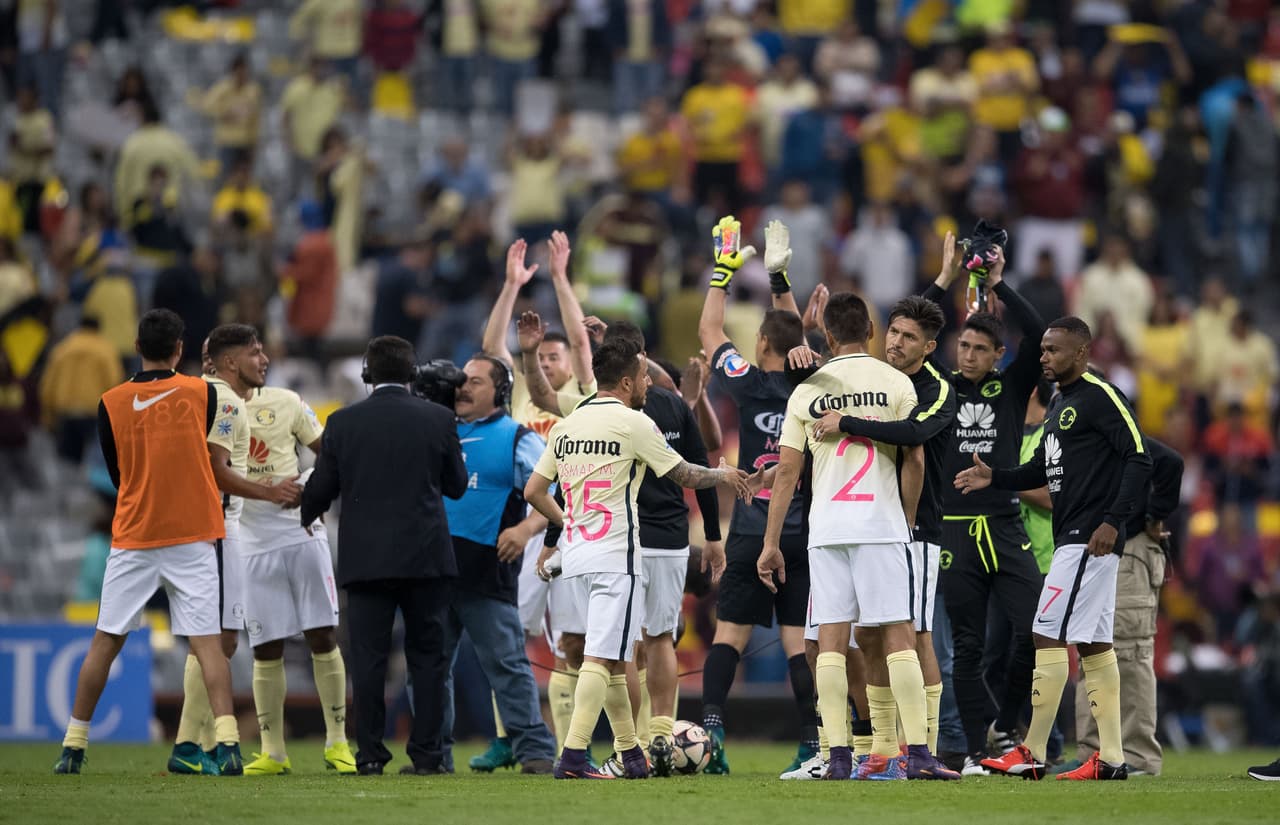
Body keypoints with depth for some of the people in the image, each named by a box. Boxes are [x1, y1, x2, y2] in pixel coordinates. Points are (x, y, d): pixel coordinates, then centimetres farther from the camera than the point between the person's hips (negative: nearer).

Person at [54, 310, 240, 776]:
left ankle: (74, 746, 13)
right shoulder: (202, 393, -3)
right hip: (192, 537, -1)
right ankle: (228, 742, -17)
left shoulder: (111, 404, 0)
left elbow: (118, 476, 9)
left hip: (132, 541, 1)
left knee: (105, 643, 9)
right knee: (206, 641, -4)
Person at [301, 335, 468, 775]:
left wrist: (300, 522, 23)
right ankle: (427, 752, 3)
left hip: (365, 557, 0)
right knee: (427, 655, 6)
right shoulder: (438, 419, -1)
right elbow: (457, 485, 7)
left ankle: (370, 753, -1)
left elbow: (320, 490, 3)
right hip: (426, 557, 0)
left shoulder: (344, 422, -1)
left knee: (368, 657, 2)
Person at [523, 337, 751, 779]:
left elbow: (533, 491, 14)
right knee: (602, 657, -10)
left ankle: (631, 754, 21)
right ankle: (573, 756, -19)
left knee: (615, 659, 16)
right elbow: (684, 475, 2)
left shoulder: (566, 426, 11)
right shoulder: (633, 423, -8)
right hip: (614, 553, -8)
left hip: (576, 548, 8)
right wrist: (722, 475, 21)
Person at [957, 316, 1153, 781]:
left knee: (1050, 637, -10)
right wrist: (995, 478, 10)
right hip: (1072, 539, 10)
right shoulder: (1060, 403, 18)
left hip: (1091, 539, -10)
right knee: (1094, 644, 9)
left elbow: (1139, 459, -17)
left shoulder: (1099, 397, -12)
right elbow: (1043, 469, 25)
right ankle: (1111, 757, 10)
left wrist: (1113, 520, -22)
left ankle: (1032, 754, -8)